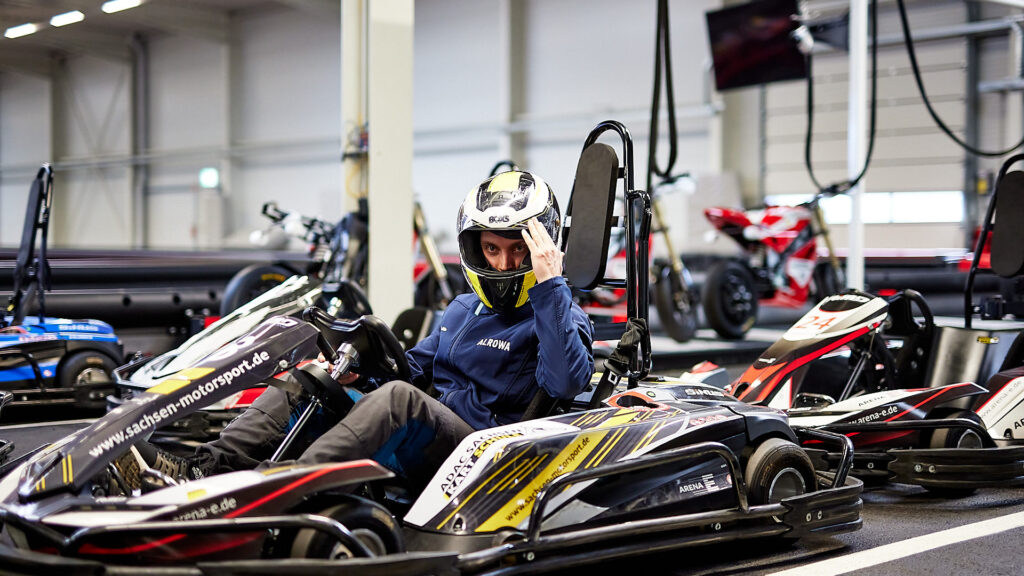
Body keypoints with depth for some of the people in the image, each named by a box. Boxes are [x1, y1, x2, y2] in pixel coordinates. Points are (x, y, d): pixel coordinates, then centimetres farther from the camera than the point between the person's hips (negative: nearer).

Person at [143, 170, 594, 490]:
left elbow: (566, 383, -17)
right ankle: (210, 465, -22)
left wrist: (548, 284, -18)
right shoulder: (464, 310, 27)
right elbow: (417, 365, 29)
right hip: (425, 442, 7)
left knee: (399, 398, -36)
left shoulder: (558, 315, 4)